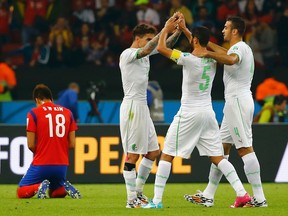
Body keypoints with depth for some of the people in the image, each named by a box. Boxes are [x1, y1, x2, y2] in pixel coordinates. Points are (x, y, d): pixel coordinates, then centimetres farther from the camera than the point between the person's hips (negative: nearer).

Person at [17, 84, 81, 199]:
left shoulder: (34, 113, -4)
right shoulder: (67, 112, 8)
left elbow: (31, 145, -6)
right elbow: (72, 144, 5)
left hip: (41, 164, -4)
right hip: (62, 165, 4)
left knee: (21, 192, 10)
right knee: (54, 193, 27)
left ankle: (39, 187, -21)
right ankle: (65, 188, -8)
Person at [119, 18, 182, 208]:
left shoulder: (145, 54, 15)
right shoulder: (127, 54, -10)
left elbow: (166, 45, 18)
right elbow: (146, 50, -29)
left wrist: (178, 29, 1)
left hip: (142, 107, 10)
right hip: (132, 106, -10)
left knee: (153, 152, 13)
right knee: (132, 155, -8)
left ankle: (138, 192, 22)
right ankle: (131, 199, -6)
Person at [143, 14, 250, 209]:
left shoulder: (188, 59, -16)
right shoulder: (213, 60, 3)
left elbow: (161, 47, -11)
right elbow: (201, 46, 27)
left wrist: (167, 29, 5)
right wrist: (184, 29, 29)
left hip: (189, 114, -6)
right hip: (208, 113, 6)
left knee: (167, 155, 2)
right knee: (217, 157, 8)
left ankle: (157, 200, -2)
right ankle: (242, 194, -3)